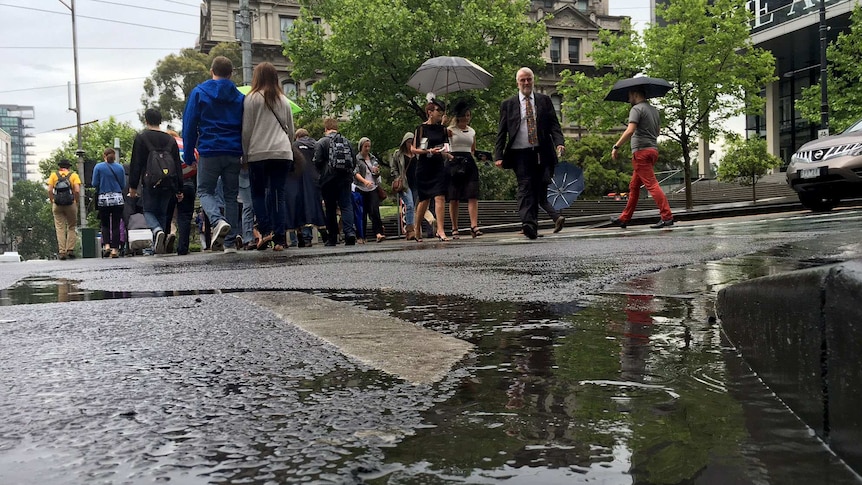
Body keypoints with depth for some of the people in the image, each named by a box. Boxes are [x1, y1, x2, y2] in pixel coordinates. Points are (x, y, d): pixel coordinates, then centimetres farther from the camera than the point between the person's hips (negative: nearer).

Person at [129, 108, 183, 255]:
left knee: (149, 211, 5)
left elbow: (136, 164, -4)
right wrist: (179, 189, 14)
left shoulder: (141, 138, 0)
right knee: (162, 213, 12)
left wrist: (133, 186, 1)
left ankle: (157, 231, -27)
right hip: (168, 184, 4)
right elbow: (178, 166, 11)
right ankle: (159, 246, 8)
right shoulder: (170, 139, 11)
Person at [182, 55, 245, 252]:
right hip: (233, 154, 3)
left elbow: (189, 125, 0)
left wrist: (189, 153, 4)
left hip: (209, 152, -3)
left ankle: (218, 221, -22)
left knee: (205, 191, 8)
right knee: (231, 195, 9)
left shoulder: (199, 92, 2)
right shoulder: (239, 97, 10)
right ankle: (230, 241, 5)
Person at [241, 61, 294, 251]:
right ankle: (279, 238, -2)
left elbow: (246, 130, 0)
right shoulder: (283, 100, 14)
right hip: (283, 153, 3)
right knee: (278, 195, 3)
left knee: (258, 193, 10)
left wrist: (246, 153, 9)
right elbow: (291, 130, 18)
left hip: (258, 153, -3)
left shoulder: (251, 98, 1)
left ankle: (266, 230, -6)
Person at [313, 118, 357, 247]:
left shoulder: (321, 143, -4)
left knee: (331, 208, 5)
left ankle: (332, 238, 9)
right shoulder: (346, 141, 9)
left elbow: (317, 162, -8)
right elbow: (354, 160, 10)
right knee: (346, 206, -1)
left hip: (328, 179, -2)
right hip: (345, 179, 3)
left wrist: (322, 173, 11)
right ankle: (350, 232, -20)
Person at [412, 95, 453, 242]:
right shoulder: (421, 128, -2)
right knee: (425, 199, 6)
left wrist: (449, 156, -3)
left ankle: (440, 230, -13)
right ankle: (417, 227, 26)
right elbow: (414, 149, -4)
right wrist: (429, 151, -18)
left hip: (438, 167, 3)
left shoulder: (442, 129, 11)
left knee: (440, 197, -10)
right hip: (424, 168, -3)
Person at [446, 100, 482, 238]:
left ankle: (474, 226, -17)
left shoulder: (472, 131, 16)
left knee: (473, 196, -11)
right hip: (454, 163, -4)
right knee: (454, 198, -1)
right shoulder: (451, 130, 3)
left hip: (469, 163, 4)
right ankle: (454, 229, 5)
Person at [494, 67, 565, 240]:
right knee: (525, 187, -14)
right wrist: (498, 156, -4)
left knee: (539, 189, 3)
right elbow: (501, 132, 6)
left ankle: (534, 224, 15)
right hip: (520, 154, -2)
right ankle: (528, 223, -25)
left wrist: (559, 143, -11)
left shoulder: (544, 101, 12)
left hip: (542, 154, 2)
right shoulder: (508, 105, 8)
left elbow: (553, 124, 8)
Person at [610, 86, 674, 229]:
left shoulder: (636, 109, -9)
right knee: (634, 186, 15)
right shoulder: (654, 110, 19)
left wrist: (616, 146, -17)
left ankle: (667, 217, -20)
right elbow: (657, 131, 25)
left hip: (641, 151, -9)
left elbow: (630, 131, -20)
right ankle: (624, 218, 21)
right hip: (653, 149, 9)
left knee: (651, 184, -13)